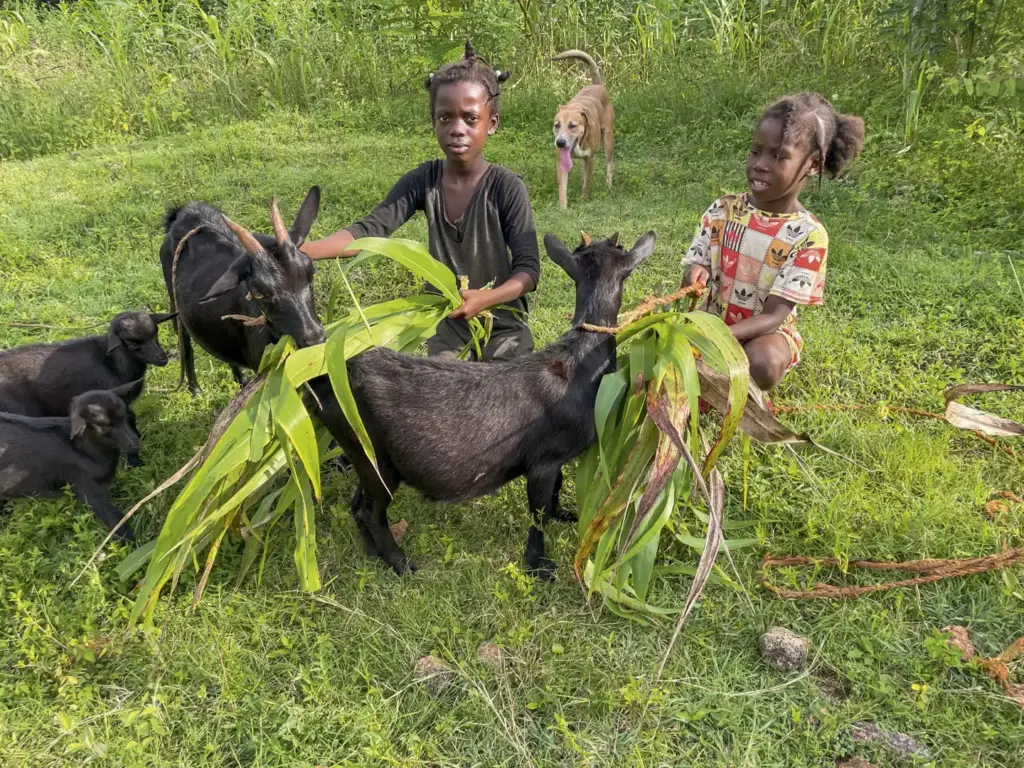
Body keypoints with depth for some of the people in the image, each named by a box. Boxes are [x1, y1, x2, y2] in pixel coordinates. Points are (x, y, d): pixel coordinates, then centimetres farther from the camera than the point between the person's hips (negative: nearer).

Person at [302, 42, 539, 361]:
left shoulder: (506, 186, -17)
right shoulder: (423, 181, -9)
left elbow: (528, 267, -19)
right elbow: (369, 230, -17)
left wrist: (483, 299, -39)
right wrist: (299, 251, -33)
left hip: (502, 332, -3)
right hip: (445, 331, 3)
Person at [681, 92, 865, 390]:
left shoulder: (808, 235, -16)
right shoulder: (722, 210, -7)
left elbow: (773, 316, -20)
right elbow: (693, 270, -1)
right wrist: (694, 275, -27)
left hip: (764, 333, -3)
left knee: (763, 362, -35)